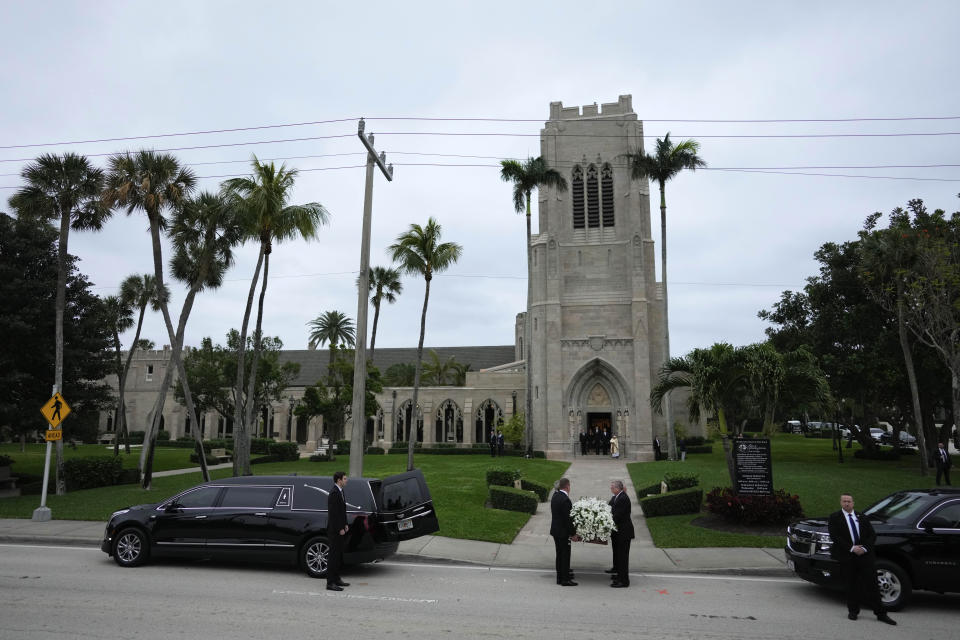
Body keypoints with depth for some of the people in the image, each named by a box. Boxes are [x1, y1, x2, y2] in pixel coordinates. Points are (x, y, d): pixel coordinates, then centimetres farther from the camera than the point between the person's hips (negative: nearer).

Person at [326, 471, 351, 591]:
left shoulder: (340, 492, 13)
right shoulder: (334, 493, -19)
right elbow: (333, 513, -21)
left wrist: (345, 525, 12)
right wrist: (340, 529, -19)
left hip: (340, 529, 10)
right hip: (335, 530, -10)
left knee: (338, 555, 16)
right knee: (334, 556, -6)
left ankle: (336, 579, 25)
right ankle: (330, 583, -1)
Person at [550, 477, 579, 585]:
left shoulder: (555, 496, 4)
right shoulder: (565, 500, -23)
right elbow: (568, 519, -21)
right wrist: (573, 534, -14)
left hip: (555, 530, 9)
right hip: (563, 532, -9)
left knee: (560, 554, 17)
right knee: (565, 555, 2)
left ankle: (560, 576, 26)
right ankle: (565, 580, 9)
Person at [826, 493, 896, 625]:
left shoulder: (862, 517, 12)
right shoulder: (834, 517, 2)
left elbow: (872, 535, 8)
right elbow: (835, 536, -8)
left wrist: (864, 548, -8)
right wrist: (851, 548, -15)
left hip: (865, 555, 2)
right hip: (847, 557, -2)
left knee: (871, 584, 1)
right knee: (851, 585, 6)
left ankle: (881, 614, 9)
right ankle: (853, 611, 20)